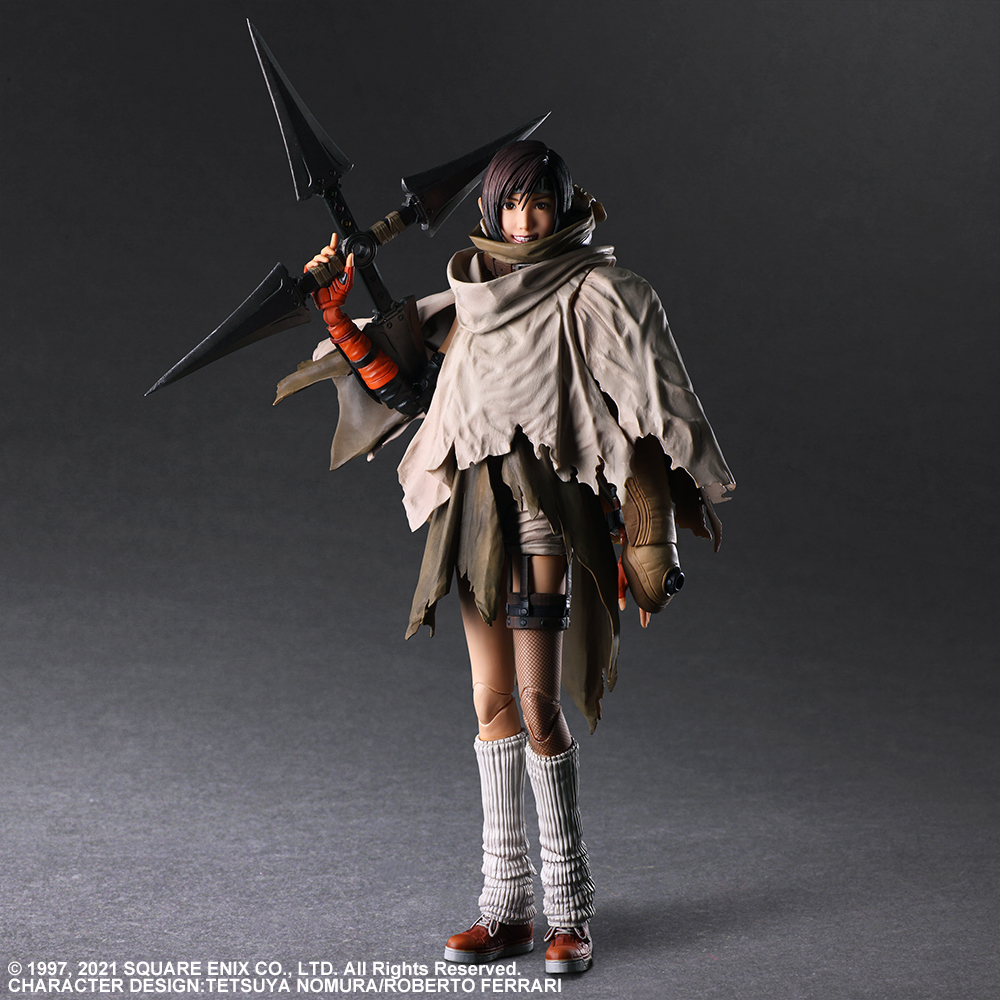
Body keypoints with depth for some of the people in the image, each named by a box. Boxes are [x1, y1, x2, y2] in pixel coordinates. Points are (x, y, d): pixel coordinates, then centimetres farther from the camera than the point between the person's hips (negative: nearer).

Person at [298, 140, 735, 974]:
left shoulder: (593, 291, -2)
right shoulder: (473, 295, 15)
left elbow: (653, 389, -6)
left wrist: (690, 488, -10)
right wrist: (339, 298, 11)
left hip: (548, 504, -6)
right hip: (478, 503, 6)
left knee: (538, 702, -12)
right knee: (494, 702, 6)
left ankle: (569, 908, 1)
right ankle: (508, 904, 14)